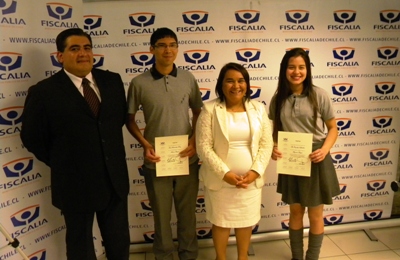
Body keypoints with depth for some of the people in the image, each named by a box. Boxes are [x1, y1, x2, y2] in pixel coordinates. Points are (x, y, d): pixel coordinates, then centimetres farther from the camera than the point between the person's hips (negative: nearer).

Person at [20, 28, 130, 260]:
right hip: (75, 183, -3)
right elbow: (32, 138, -4)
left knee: (120, 241, 19)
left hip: (115, 178, 3)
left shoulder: (112, 81, 0)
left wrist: (111, 156, 6)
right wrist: (61, 164, 0)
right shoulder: (43, 92, -12)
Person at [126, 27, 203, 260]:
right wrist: (145, 144, -10)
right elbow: (130, 119, 4)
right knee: (161, 215, 14)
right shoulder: (139, 83, -6)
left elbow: (198, 113, 9)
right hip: (156, 161, -1)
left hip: (187, 159, 2)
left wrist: (194, 140, -6)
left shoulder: (188, 79, -1)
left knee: (188, 213, 16)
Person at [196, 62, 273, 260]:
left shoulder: (258, 109, 2)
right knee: (221, 221, 13)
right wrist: (225, 173, -18)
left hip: (251, 179, 3)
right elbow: (204, 146, -12)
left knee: (247, 220, 17)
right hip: (220, 179, -2)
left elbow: (266, 144, 1)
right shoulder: (210, 109, -8)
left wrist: (256, 171, -11)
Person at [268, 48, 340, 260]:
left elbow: (333, 128, -3)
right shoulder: (278, 99, -1)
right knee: (295, 211, 18)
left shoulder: (319, 95, -9)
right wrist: (273, 147, -13)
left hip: (316, 161, -2)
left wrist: (325, 149, -20)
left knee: (315, 214, 12)